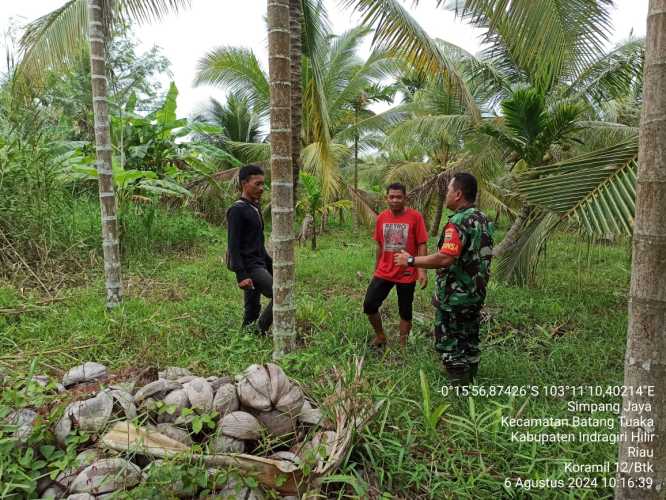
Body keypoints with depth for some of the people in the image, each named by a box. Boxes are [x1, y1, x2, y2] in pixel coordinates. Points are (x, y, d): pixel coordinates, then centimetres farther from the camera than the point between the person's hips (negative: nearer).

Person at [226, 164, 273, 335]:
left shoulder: (255, 208, 16)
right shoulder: (237, 210, -12)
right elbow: (233, 246, -17)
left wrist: (270, 265, 22)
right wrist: (241, 275, -23)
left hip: (258, 265, 9)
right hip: (248, 267, -9)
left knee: (253, 308, 11)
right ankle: (260, 331, -2)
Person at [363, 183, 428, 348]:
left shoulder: (415, 216, -9)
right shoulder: (381, 217, 3)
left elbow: (422, 245, -9)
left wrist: (422, 270, -17)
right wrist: (376, 269, 16)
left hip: (407, 274, -3)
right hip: (384, 272, 4)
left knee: (405, 312, 9)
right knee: (369, 305, 1)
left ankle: (402, 345, 26)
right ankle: (380, 336, 25)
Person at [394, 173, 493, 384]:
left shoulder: (459, 222, -22)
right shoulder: (483, 219, 7)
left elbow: (445, 258, -34)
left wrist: (411, 261, -26)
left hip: (454, 297, -9)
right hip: (476, 294, 9)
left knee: (449, 344, 3)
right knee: (470, 342, 19)